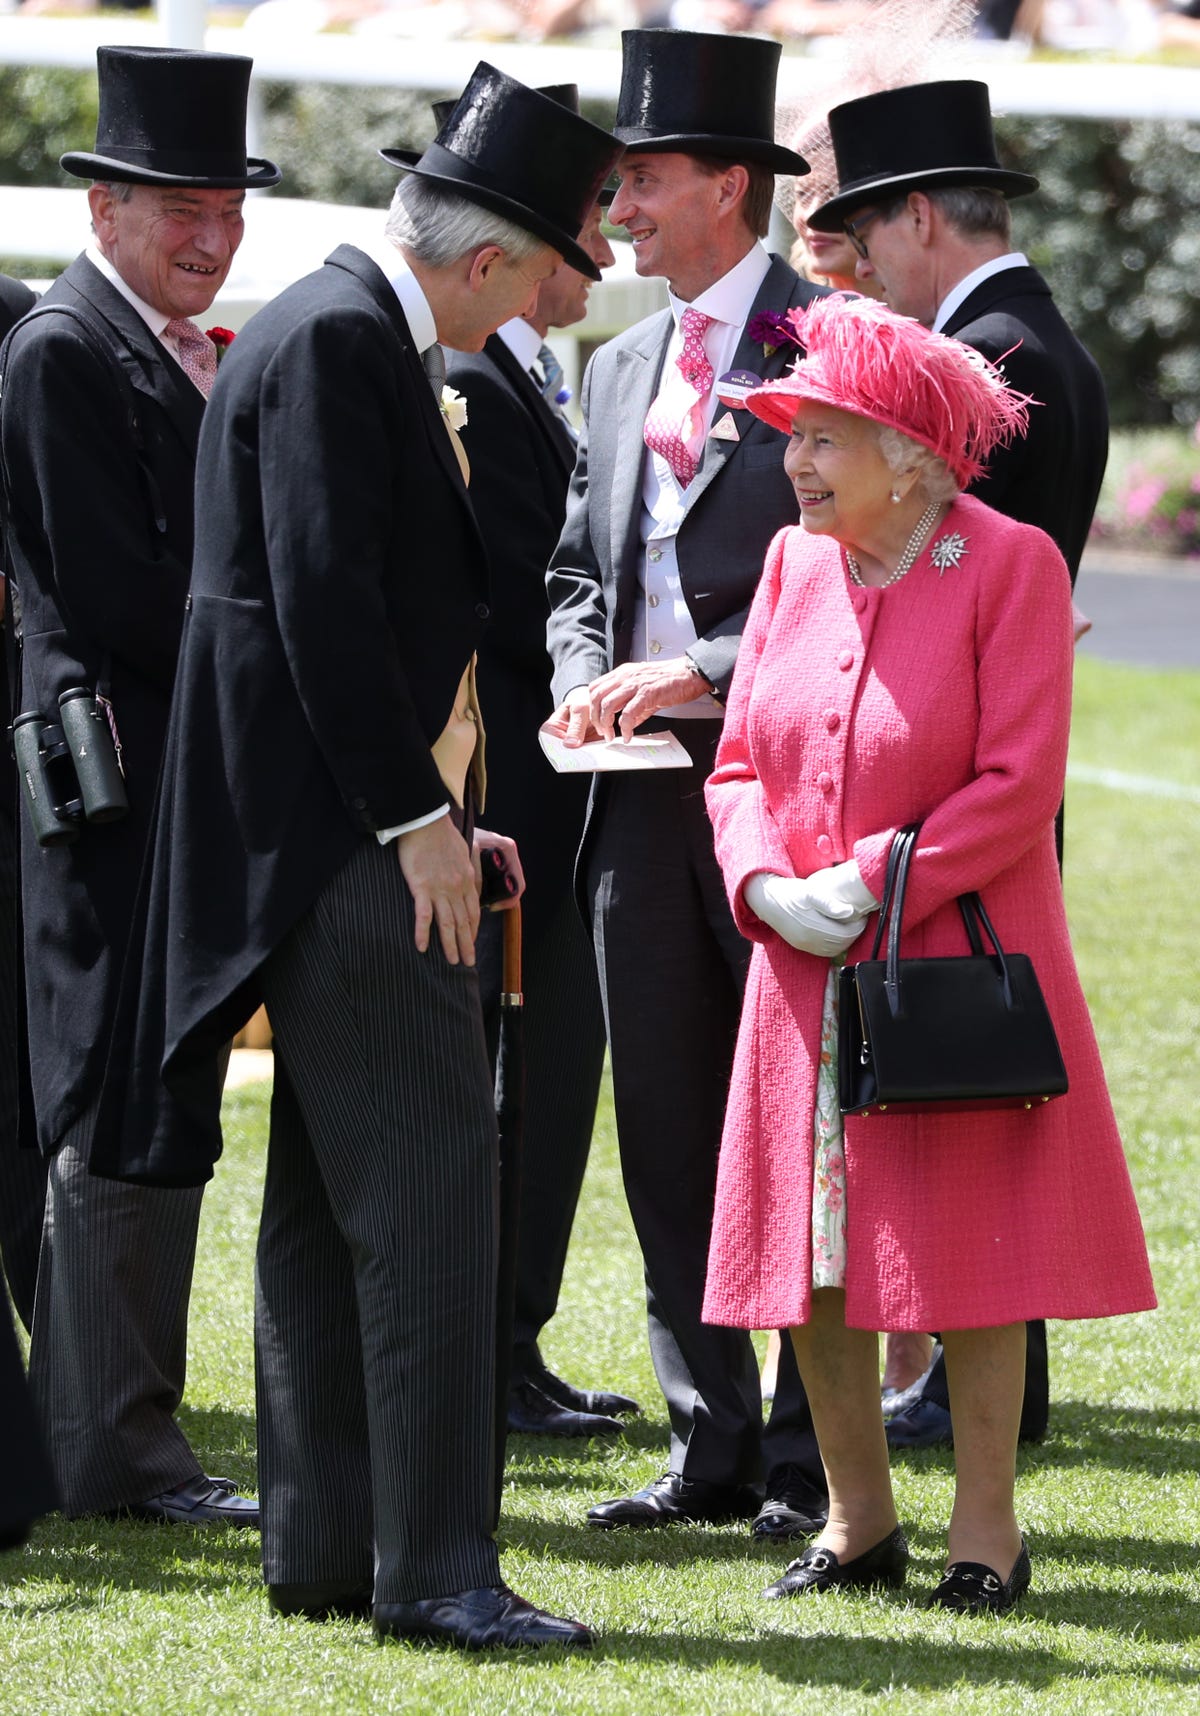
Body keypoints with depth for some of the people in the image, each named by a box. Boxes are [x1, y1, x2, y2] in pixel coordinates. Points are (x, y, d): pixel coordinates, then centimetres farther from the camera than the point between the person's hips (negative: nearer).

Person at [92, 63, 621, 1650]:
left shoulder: (358, 336, 17)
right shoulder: (334, 340, -14)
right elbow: (322, 598, -21)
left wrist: (433, 811, 17)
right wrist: (415, 819, -19)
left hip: (347, 832, 11)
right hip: (348, 830, -11)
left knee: (328, 1196, 12)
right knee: (424, 1182, -12)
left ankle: (323, 1548, 17)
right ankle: (432, 1566, -13)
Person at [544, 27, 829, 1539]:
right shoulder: (621, 369, 17)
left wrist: (698, 675, -17)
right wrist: (585, 678, 2)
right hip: (646, 791, 7)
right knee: (667, 1129, 8)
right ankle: (714, 1449, 14)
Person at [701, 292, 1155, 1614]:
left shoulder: (1009, 564, -9)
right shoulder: (795, 562, 8)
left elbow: (1018, 784, -14)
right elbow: (742, 761, 10)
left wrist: (877, 885, -18)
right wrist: (772, 886, -9)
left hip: (957, 954, -5)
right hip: (806, 967, 5)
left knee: (969, 1252, -2)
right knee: (813, 1251, 5)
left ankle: (986, 1531, 7)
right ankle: (858, 1521, 17)